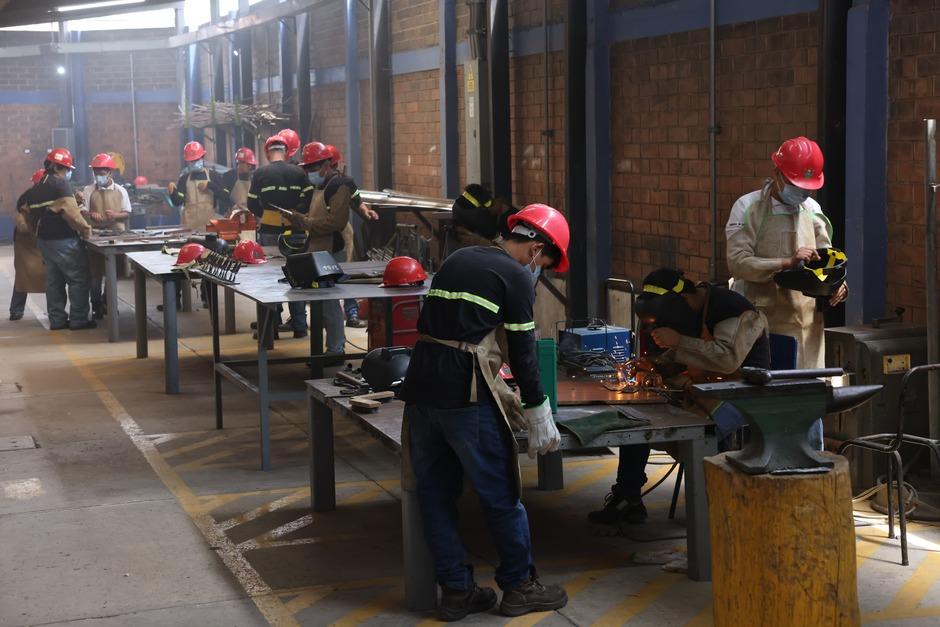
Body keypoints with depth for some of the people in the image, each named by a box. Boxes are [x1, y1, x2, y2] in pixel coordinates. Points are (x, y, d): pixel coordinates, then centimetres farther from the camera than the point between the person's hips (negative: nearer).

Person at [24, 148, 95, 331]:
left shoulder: (36, 189, 12)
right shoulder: (60, 185, -15)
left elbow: (34, 216, 12)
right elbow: (71, 211, -21)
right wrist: (85, 228, -11)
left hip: (44, 240, 9)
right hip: (64, 241, -9)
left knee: (54, 281, 13)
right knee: (79, 280, -2)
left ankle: (57, 320, 15)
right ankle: (78, 320, -2)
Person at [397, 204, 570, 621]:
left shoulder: (457, 260, 19)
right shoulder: (516, 277, -4)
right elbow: (522, 352, -6)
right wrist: (538, 415, 2)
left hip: (421, 384, 7)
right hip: (463, 392, -7)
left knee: (435, 493, 12)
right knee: (501, 495, 6)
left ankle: (456, 590, 18)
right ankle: (519, 586, 16)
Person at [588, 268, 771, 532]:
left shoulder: (736, 311, -16)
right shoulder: (687, 311, 11)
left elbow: (728, 359, -32)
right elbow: (676, 357, 26)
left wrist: (678, 341, -27)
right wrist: (654, 367, 4)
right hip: (700, 389, 9)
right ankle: (626, 498, -1)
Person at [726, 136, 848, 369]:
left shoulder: (812, 209, 13)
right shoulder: (748, 207, -3)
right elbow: (738, 263, -13)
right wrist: (788, 262, -21)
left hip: (807, 321, 5)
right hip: (764, 321, -5)